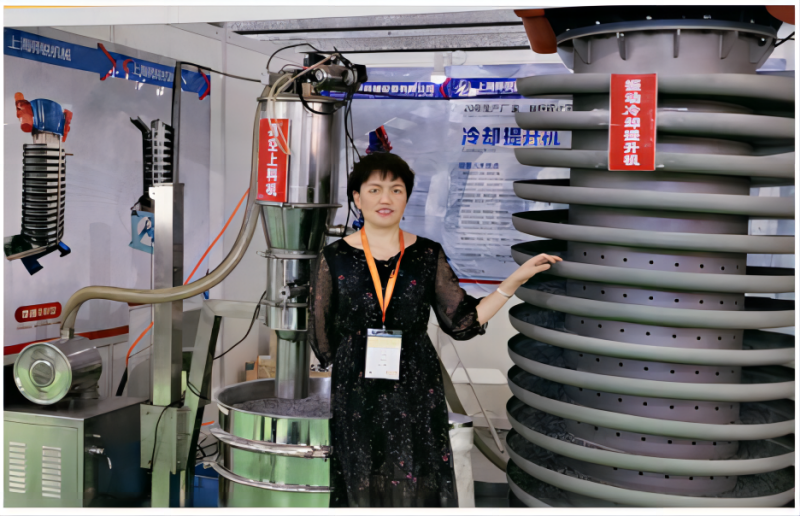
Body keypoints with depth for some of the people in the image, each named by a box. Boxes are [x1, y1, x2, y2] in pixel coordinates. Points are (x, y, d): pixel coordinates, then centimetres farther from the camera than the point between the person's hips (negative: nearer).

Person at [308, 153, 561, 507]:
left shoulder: (427, 255, 1)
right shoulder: (335, 258, -3)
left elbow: (463, 323, -1)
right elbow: (322, 340, 3)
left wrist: (515, 280, -5)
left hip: (417, 397, 1)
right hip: (356, 397, -1)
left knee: (417, 488, 6)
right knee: (363, 489, 10)